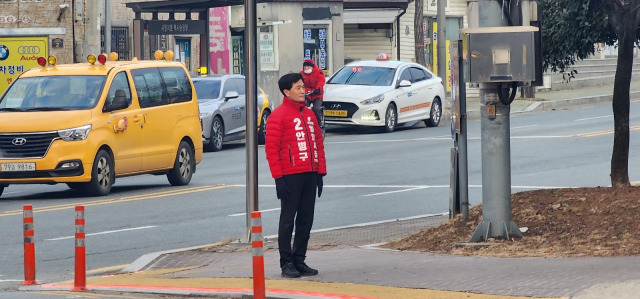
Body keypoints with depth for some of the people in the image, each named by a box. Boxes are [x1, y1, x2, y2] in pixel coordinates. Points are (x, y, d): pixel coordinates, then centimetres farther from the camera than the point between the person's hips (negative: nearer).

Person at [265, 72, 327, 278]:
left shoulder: (309, 114, 15)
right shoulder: (278, 116, -6)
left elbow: (318, 143, 18)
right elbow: (271, 148, -10)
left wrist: (320, 172, 12)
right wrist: (278, 177, -15)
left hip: (310, 175, 7)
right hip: (291, 176, -7)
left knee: (306, 220, 9)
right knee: (288, 220, -1)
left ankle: (299, 260, 16)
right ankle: (287, 263, 3)